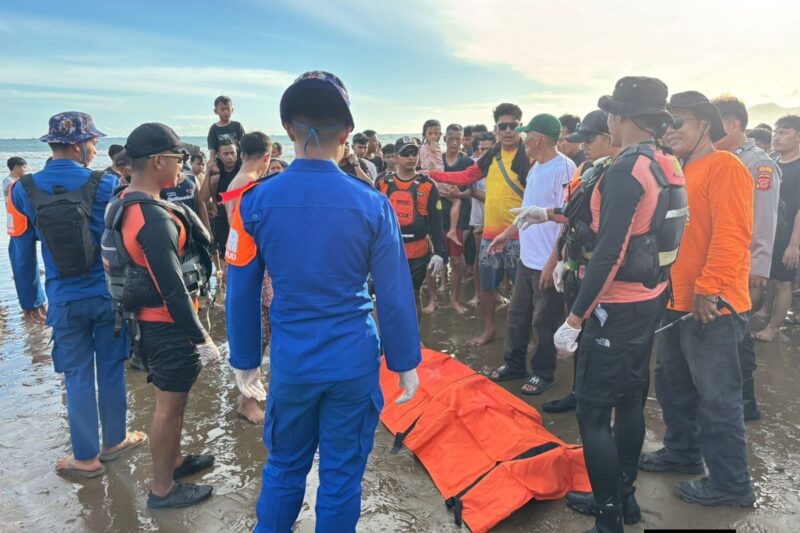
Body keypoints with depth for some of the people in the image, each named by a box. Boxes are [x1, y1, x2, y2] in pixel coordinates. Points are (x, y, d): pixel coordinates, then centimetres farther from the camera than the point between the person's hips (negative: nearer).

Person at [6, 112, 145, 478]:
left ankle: (85, 458, 21)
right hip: (109, 295, 0)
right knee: (111, 370, 14)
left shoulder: (23, 191, -5)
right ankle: (114, 442, 29)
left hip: (65, 301, 1)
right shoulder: (107, 185, -9)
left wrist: (30, 300, 11)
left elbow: (21, 253, 0)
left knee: (78, 378, 10)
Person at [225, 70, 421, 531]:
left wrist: (245, 362, 11)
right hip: (354, 363, -1)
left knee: (284, 468, 22)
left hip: (291, 364, 2)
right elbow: (395, 296, -8)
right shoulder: (371, 204, -11)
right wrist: (405, 363, 5)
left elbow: (242, 293, -1)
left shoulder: (256, 201, -7)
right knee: (341, 476, 15)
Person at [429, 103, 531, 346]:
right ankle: (489, 329, 35)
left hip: (519, 234, -6)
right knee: (486, 285, 17)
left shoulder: (529, 155, -10)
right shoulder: (491, 156, 10)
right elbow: (466, 177, 18)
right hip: (490, 233, 6)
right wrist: (431, 174, 15)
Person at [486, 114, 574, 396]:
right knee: (517, 315, 18)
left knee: (544, 322, 6)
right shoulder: (536, 167, 10)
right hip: (526, 258, 9)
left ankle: (544, 373, 24)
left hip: (547, 263, -9)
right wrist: (507, 234, 23)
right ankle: (514, 364, 33)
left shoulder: (564, 168, -19)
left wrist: (553, 262, -22)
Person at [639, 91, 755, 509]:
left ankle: (730, 483, 15)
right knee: (672, 383, 20)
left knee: (716, 396, 0)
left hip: (712, 306, -9)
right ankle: (682, 452, 38)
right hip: (678, 302, 10)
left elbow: (731, 235, -22)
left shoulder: (724, 167, -12)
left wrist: (708, 290, -23)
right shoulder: (681, 173, 16)